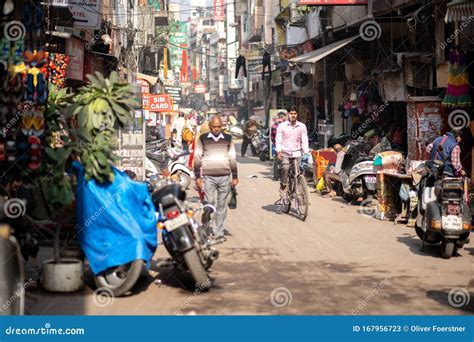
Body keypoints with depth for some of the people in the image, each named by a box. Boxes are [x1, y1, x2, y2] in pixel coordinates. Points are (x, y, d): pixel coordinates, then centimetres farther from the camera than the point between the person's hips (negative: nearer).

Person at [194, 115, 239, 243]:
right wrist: (198, 177, 1)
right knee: (209, 204, -7)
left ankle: (219, 233, 11)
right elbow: (197, 158, 7)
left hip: (225, 177, 2)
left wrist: (235, 177, 10)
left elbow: (232, 159, 15)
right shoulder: (203, 139, 6)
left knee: (222, 206, 5)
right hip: (208, 177, -2)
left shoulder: (228, 138, 11)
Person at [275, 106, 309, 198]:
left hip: (296, 153, 2)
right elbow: (278, 140, -1)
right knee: (285, 167, -28)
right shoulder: (282, 126, 1)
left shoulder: (302, 126, 6)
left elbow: (304, 141, 5)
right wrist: (279, 151, -16)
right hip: (285, 152, -2)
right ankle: (283, 186, -11)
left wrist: (306, 153, -6)